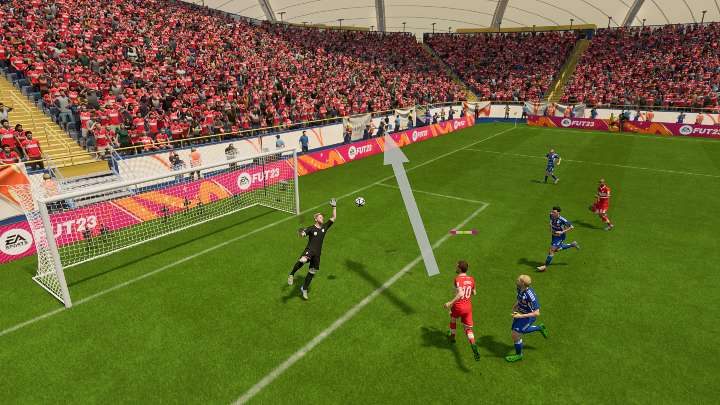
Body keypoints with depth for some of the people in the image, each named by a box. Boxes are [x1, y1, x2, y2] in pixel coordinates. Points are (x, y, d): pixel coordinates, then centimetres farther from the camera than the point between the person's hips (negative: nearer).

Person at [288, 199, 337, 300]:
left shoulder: (324, 227, 12)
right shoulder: (311, 228, -1)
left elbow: (334, 218, 14)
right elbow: (302, 235, -13)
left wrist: (334, 207, 9)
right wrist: (301, 233, -37)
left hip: (317, 254, 6)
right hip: (309, 250, -5)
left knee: (312, 272, 11)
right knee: (302, 260, -37)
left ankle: (304, 289, 30)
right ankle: (291, 275, -15)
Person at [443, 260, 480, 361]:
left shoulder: (458, 279, -18)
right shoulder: (471, 279, 2)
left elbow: (460, 293, -30)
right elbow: (474, 293, 14)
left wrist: (450, 303, -28)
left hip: (458, 306, -4)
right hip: (468, 307, 4)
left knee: (453, 319, 28)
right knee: (468, 329, 8)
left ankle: (452, 336, 47)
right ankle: (474, 348, -12)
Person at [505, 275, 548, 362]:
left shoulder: (530, 295, -36)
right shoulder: (520, 289, -14)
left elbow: (537, 313, -31)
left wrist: (521, 316, -32)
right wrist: (515, 305, -3)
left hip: (529, 316, -8)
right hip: (521, 313, 8)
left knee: (515, 334, -2)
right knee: (516, 331, 24)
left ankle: (518, 355, 25)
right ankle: (540, 328, 38)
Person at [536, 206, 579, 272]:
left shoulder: (562, 220, -30)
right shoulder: (551, 216, -13)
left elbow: (572, 227, -21)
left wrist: (562, 232, -27)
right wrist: (551, 230, 5)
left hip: (560, 236, -8)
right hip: (554, 235, 8)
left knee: (551, 250, -9)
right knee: (556, 250, 25)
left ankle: (545, 266, 1)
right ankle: (573, 244, 41)